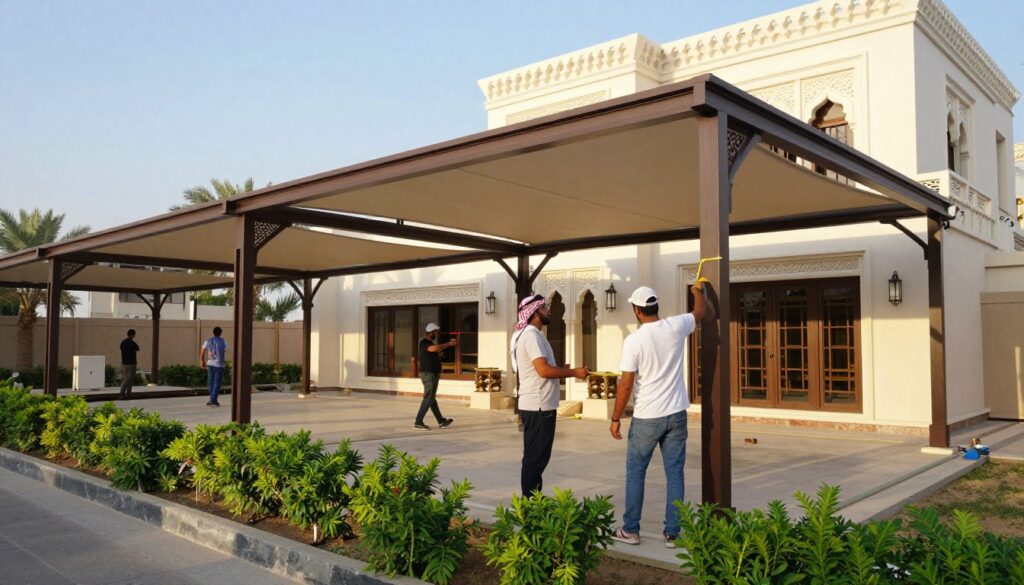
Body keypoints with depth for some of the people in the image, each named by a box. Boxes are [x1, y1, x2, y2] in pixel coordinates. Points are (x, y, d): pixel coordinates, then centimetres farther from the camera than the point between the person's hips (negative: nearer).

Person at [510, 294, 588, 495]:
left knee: (536, 456, 16)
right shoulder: (531, 335, -17)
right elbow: (544, 370, -25)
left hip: (538, 405, 10)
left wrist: (562, 369, 16)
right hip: (538, 407, -10)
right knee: (535, 458, -3)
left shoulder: (532, 334, 16)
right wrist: (574, 372, -16)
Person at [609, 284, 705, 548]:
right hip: (676, 415, 4)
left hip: (646, 418, -4)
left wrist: (615, 419, -3)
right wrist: (698, 292, 40)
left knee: (635, 473, 11)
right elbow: (699, 313, 20)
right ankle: (672, 534, 13)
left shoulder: (634, 340, -14)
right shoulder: (675, 326, -3)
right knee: (674, 474, 9)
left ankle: (630, 530, 18)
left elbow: (626, 384, -13)